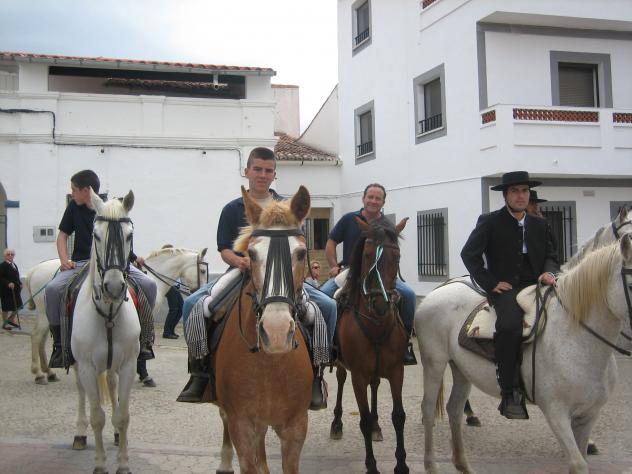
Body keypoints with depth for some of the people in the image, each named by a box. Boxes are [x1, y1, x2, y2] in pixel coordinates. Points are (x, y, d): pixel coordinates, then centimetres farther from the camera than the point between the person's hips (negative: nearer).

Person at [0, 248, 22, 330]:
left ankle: (11, 320, 27)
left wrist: (19, 284, 5)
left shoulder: (14, 264, 13)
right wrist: (8, 283, -29)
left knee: (17, 306, 10)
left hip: (15, 289, 8)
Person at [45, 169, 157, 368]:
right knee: (53, 288, -25)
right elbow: (63, 235, 13)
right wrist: (65, 260, -3)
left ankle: (145, 337, -5)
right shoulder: (74, 208, 5)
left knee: (149, 284, -22)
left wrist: (134, 258, -8)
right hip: (81, 262, 2)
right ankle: (58, 343, -9)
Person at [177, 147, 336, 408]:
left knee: (327, 305, -21)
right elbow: (224, 249, 5)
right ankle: (200, 370, -7)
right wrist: (238, 260, -18)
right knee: (192, 303, -22)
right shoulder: (233, 209, 9)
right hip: (240, 273, 0)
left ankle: (314, 372, -6)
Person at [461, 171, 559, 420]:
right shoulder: (490, 222, 5)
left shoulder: (540, 225, 19)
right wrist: (491, 283, -9)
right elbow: (469, 253, -2)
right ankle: (510, 393, -28)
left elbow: (551, 256, 18)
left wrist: (549, 272, -7)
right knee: (510, 324, -35)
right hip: (504, 287, -5)